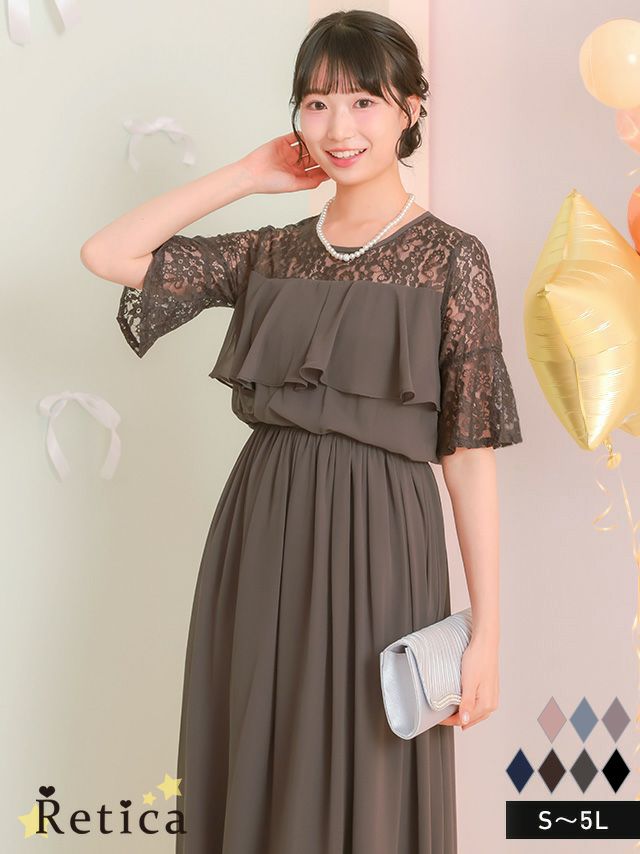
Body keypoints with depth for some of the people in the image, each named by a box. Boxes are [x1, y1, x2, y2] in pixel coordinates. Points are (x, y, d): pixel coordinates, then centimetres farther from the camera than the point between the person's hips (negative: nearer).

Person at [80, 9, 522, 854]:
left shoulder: (451, 259, -4)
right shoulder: (272, 252, 8)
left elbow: (469, 450, -6)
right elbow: (106, 255, 5)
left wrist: (487, 631, -8)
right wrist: (247, 174, 5)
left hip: (377, 540, -4)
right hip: (260, 535, 4)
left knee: (365, 785, 8)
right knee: (257, 777, 14)